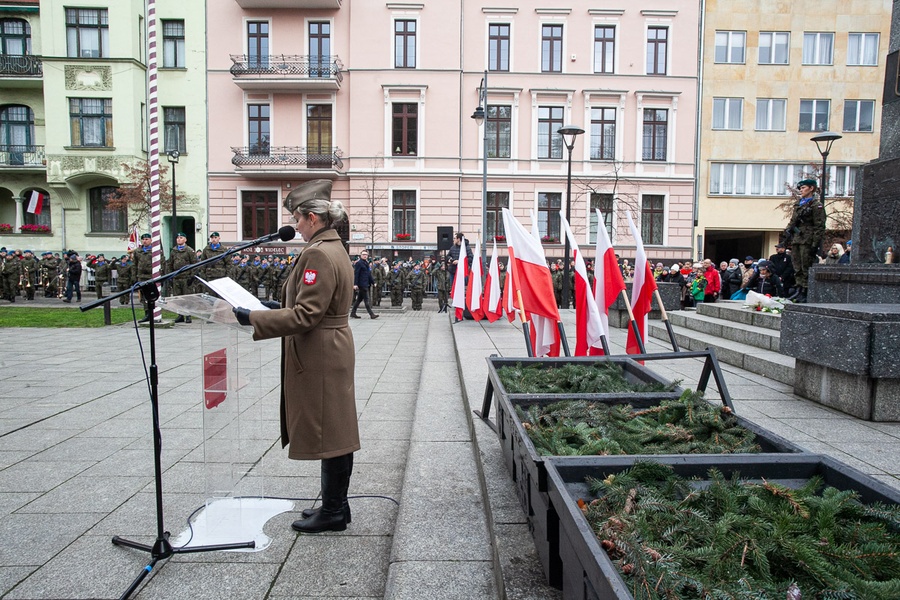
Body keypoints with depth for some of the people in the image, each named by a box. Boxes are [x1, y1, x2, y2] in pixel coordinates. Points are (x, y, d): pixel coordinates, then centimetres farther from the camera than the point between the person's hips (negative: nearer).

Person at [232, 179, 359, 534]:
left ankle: (333, 512, 16)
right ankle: (335, 505, 30)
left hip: (321, 358, -11)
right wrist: (278, 306, 17)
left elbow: (304, 316, -23)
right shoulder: (335, 248, 13)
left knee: (330, 435, 2)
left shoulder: (318, 254, -19)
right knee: (334, 434, 17)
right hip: (331, 353, 11)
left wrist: (251, 318, -22)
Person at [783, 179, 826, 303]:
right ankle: (799, 290, 15)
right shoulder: (798, 203, 18)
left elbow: (819, 226, -9)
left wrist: (815, 244, -15)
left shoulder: (816, 205, -5)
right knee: (798, 268, 9)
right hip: (796, 239, 8)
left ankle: (806, 293, -2)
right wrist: (787, 234, 14)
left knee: (807, 268, -5)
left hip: (807, 241, -7)